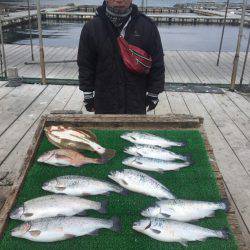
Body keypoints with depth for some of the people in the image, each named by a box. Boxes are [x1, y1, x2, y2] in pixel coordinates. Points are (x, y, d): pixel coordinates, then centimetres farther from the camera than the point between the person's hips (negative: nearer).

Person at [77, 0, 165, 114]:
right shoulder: (92, 27, -6)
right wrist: (88, 94, 1)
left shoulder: (147, 26, -6)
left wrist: (153, 93, 0)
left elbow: (157, 64, 0)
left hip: (137, 100, 0)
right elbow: (85, 65, 0)